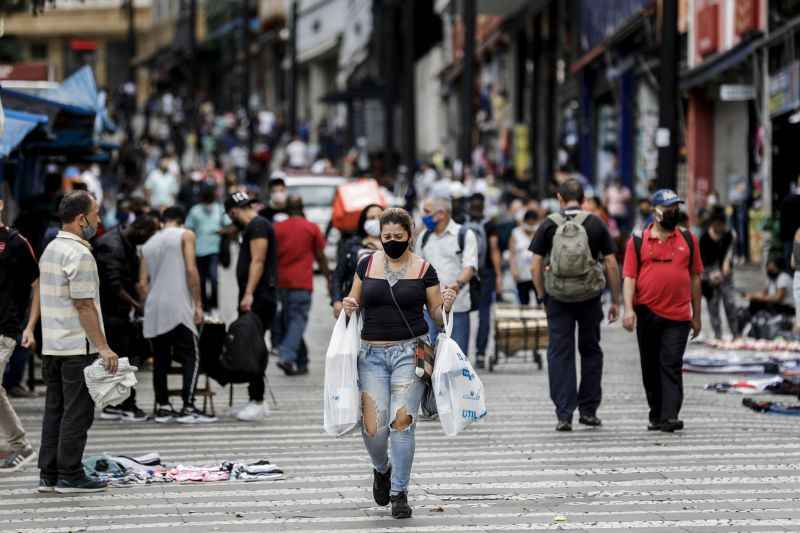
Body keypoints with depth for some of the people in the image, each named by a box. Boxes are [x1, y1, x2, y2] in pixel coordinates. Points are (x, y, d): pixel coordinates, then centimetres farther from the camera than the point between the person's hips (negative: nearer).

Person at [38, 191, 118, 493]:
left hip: (52, 345, 9)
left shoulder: (51, 249, 14)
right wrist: (103, 347, -17)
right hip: (78, 347, -9)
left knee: (55, 410, 10)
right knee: (77, 412, -4)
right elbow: (84, 305, -19)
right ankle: (70, 477, -2)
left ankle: (48, 475, 11)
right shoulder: (79, 254, -15)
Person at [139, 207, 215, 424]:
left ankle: (162, 407, 11)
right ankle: (188, 408, -10)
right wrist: (198, 304, -5)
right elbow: (191, 270, -8)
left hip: (153, 308, 6)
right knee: (191, 357, -2)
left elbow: (143, 283, 14)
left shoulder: (148, 244, 18)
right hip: (177, 307, -5)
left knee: (160, 359, 11)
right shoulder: (185, 235, 3)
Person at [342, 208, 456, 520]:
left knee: (402, 421, -12)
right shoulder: (367, 265, 8)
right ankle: (382, 469, 27)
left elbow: (438, 316, 7)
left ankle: (399, 492, 2)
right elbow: (354, 303, 19)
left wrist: (446, 305, -14)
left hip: (411, 351, -2)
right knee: (373, 428, -6)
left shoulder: (423, 269, 2)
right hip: (373, 353, 2)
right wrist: (348, 306, -3)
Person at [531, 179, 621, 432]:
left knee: (560, 354, 2)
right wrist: (615, 300, 6)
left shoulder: (549, 225, 0)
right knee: (590, 351, 15)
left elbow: (536, 267, -3)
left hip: (558, 297, 0)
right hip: (589, 296, 1)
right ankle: (588, 410, 16)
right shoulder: (596, 224, 0)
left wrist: (543, 296, 8)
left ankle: (564, 414, -4)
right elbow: (611, 265, -1)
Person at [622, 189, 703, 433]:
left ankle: (670, 416, -14)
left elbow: (694, 278, 11)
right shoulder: (638, 241, 5)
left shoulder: (688, 240, 8)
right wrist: (629, 309, -11)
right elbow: (629, 277, 2)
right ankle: (656, 415, 20)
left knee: (671, 366, -9)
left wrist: (697, 315, 10)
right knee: (651, 367, 9)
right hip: (647, 314, 1)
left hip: (678, 315, -1)